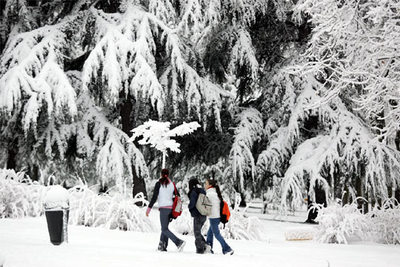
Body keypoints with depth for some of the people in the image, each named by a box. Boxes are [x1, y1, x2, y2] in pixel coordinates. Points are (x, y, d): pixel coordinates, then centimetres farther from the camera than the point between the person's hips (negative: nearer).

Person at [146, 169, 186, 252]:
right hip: (171, 208, 6)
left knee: (165, 229, -6)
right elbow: (178, 196, 11)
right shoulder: (172, 184, 8)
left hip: (163, 208, -6)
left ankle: (179, 242, -22)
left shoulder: (159, 184, -4)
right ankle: (162, 246, 14)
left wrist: (149, 208, -3)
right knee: (164, 227, 16)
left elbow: (154, 197, -8)